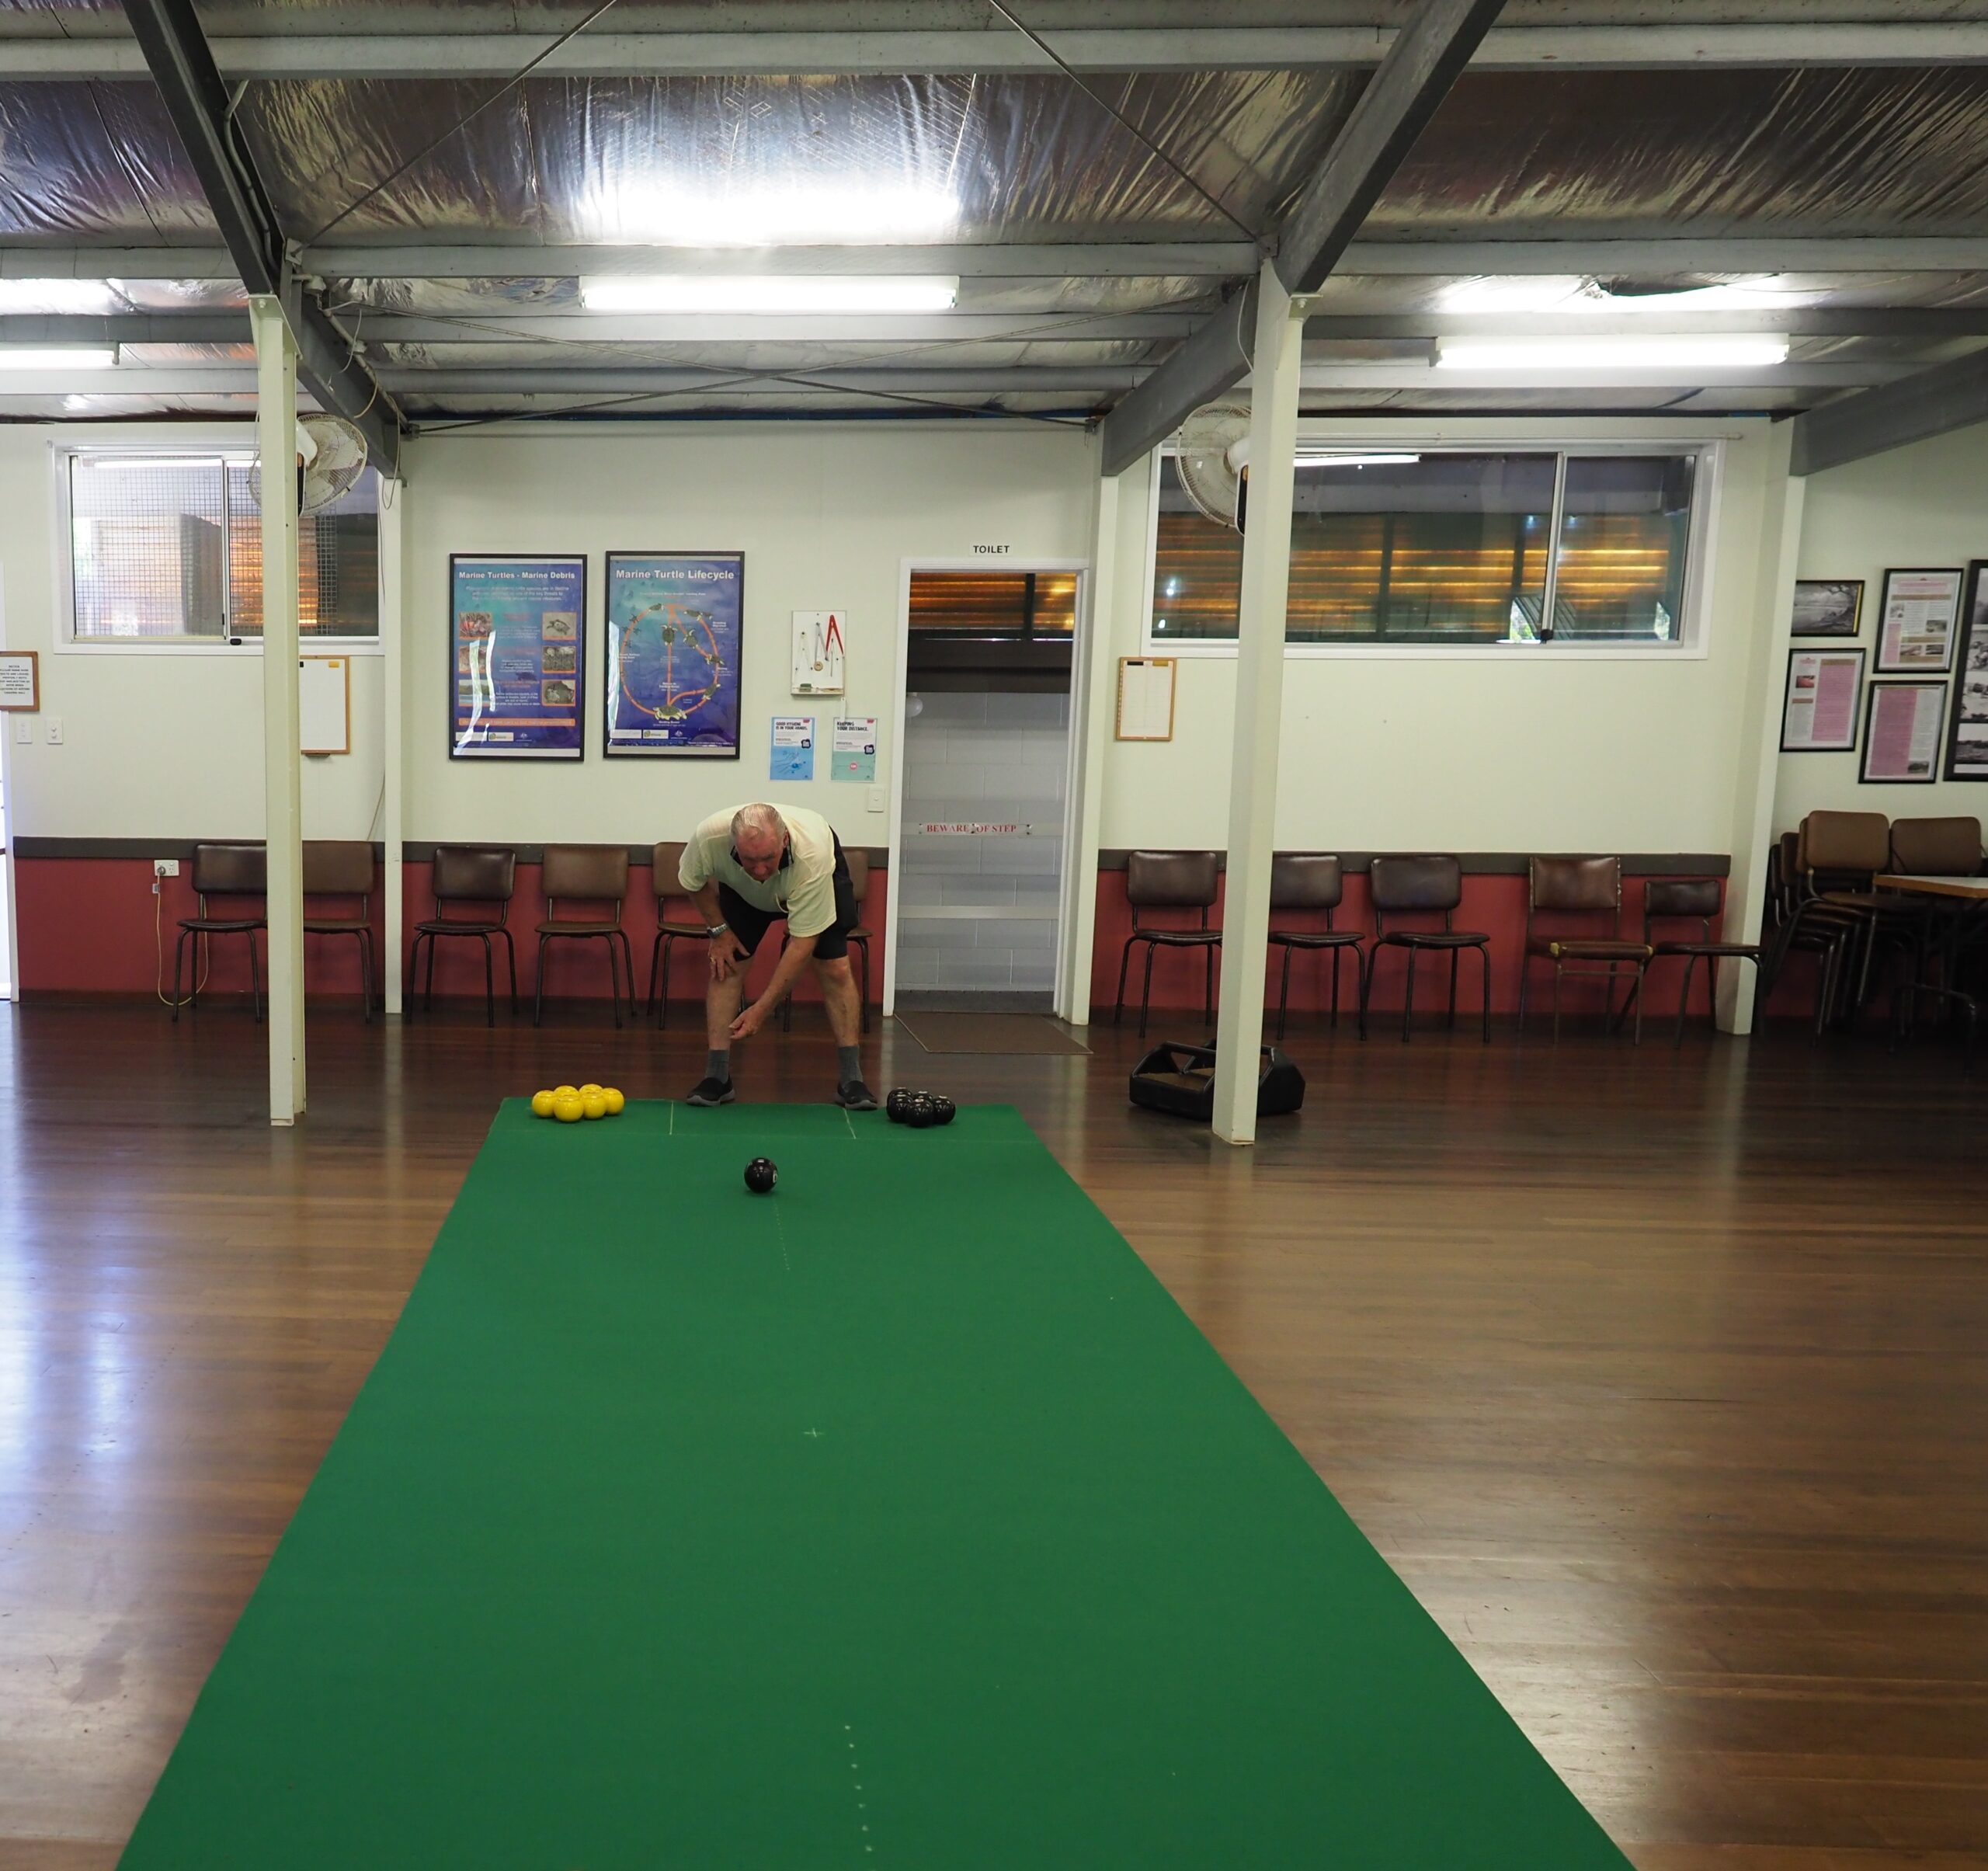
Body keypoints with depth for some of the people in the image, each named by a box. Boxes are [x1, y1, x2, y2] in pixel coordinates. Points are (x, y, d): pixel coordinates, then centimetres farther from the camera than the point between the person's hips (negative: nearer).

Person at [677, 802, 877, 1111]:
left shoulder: (813, 855, -45)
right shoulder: (709, 836, -39)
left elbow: (803, 942, -39)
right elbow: (693, 879, -12)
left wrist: (762, 1009, -38)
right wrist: (718, 929, -14)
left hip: (820, 879, -2)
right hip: (741, 889, 2)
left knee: (835, 970, -12)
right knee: (725, 966, -9)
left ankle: (852, 1078, -4)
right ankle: (716, 1076, -2)